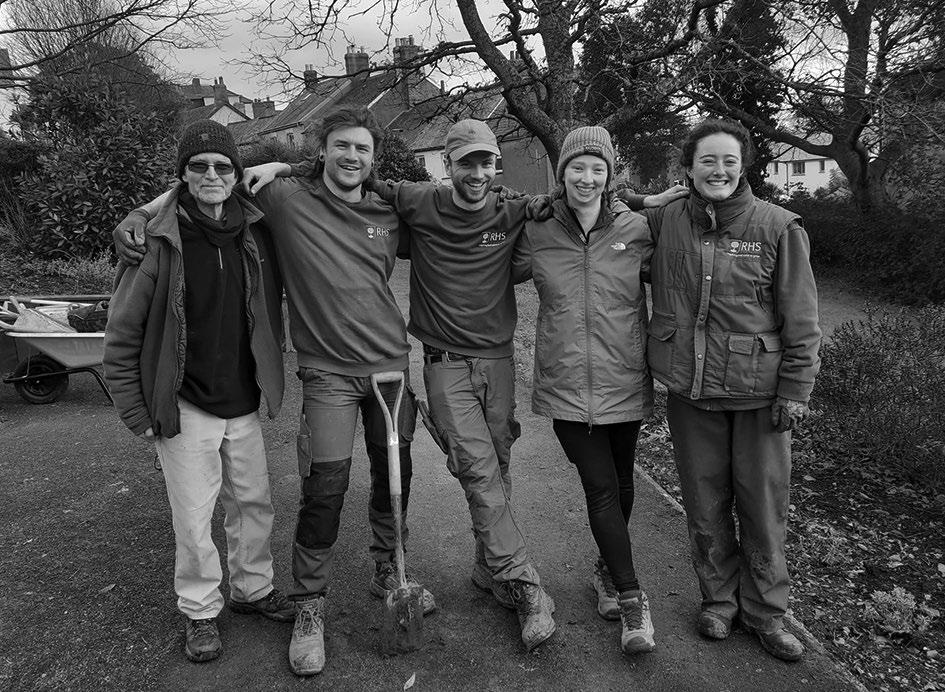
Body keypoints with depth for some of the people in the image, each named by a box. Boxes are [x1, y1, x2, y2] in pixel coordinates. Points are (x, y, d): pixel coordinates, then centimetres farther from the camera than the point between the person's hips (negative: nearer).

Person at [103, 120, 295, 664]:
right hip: (186, 410, -4)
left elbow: (270, 313, 13)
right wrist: (136, 410, -6)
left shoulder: (254, 234, 1)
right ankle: (200, 611, 28)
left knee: (255, 502, 15)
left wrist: (268, 377, 11)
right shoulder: (159, 242, -11)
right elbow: (123, 333, -6)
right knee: (194, 521, 6)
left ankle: (253, 588, 38)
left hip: (244, 405, 4)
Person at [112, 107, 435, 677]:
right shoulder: (287, 199, -2)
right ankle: (310, 606, 16)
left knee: (394, 475, 13)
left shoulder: (387, 215, 7)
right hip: (328, 371, -4)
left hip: (392, 363, 4)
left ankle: (389, 572, 37)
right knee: (324, 489, -6)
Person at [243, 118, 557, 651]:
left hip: (499, 361, 3)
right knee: (480, 472, -8)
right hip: (446, 364, -2)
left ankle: (490, 569, 29)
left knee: (496, 471, 10)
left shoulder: (513, 213, 2)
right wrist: (284, 167, 1)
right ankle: (525, 587, 1)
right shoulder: (421, 203, -2)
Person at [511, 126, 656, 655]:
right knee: (601, 487, -3)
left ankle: (609, 570, 41)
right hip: (566, 386, -1)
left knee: (620, 483, 15)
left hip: (625, 382, 1)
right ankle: (632, 597, 12)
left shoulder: (637, 229, -2)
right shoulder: (537, 234, 1)